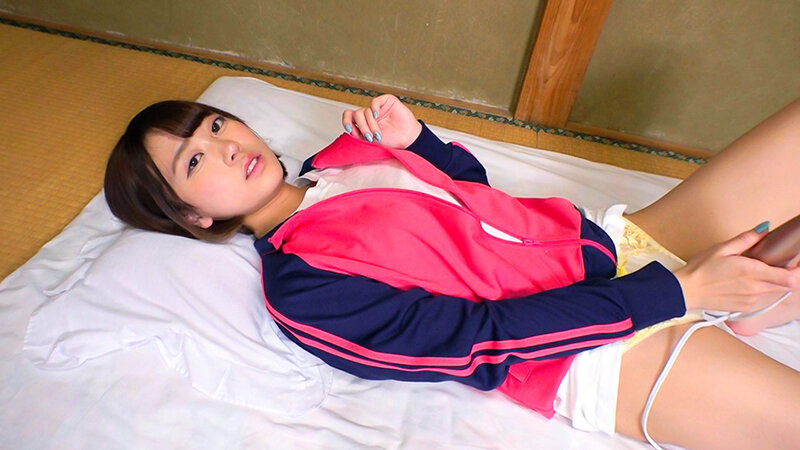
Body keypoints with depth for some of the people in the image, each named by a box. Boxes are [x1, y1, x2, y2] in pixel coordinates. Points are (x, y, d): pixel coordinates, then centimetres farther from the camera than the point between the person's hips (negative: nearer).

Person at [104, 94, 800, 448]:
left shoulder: (343, 156, 8)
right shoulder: (297, 287, -15)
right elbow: (483, 332, -21)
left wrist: (414, 140, -4)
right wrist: (679, 291, -18)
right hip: (596, 357, -7)